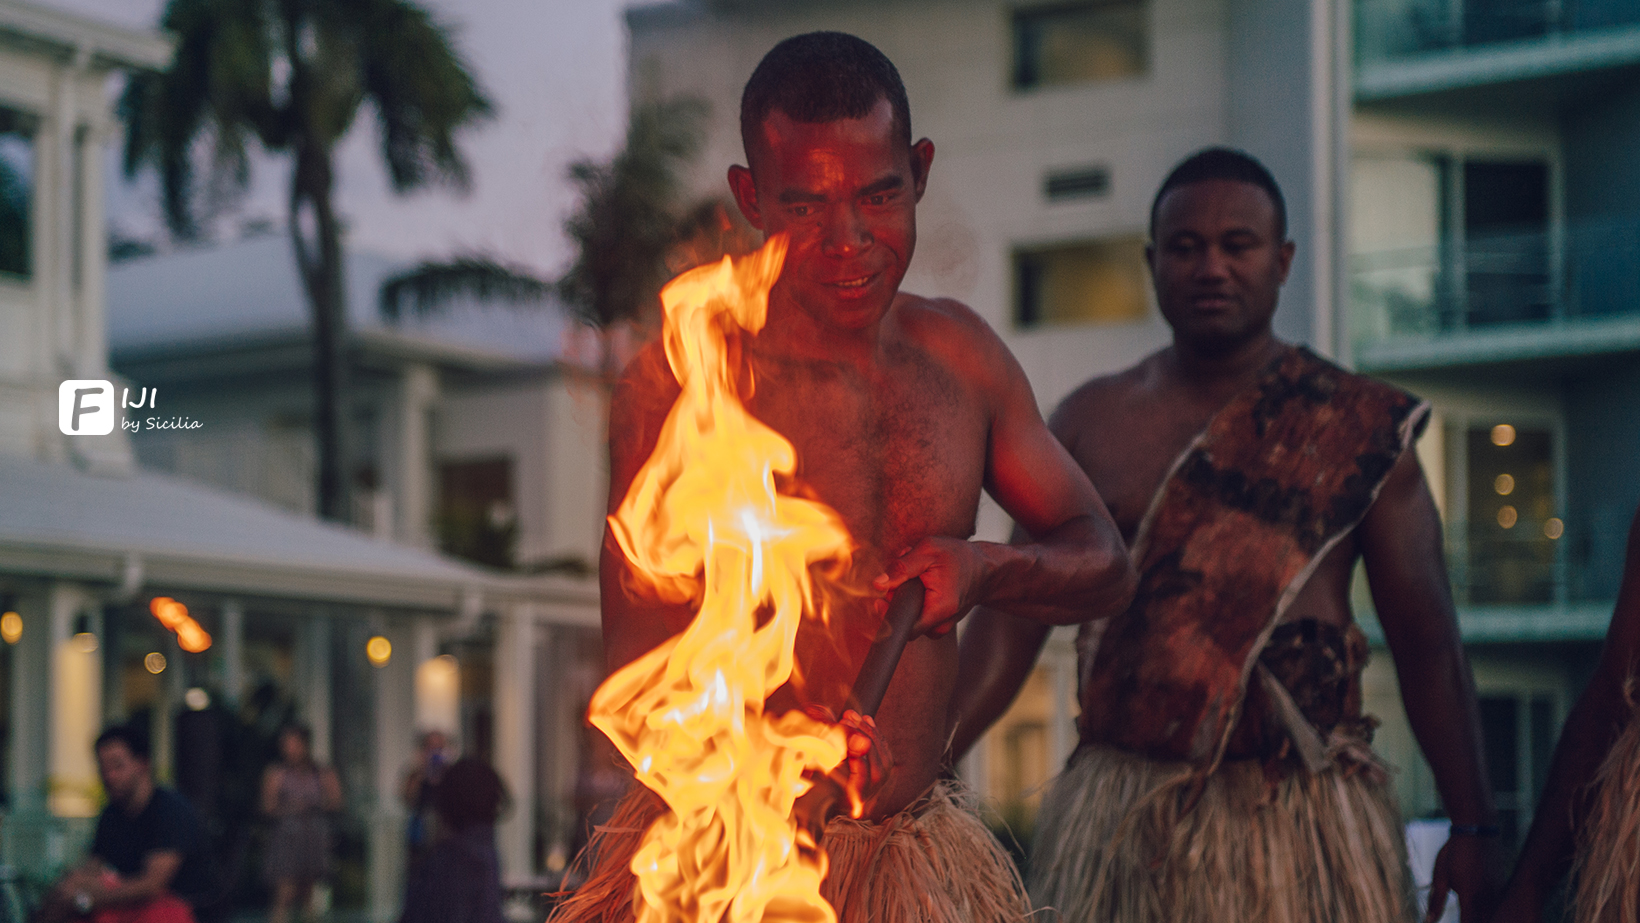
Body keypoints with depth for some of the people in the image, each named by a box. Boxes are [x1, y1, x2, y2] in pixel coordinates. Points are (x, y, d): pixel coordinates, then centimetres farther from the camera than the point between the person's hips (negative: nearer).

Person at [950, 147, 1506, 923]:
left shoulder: (1356, 428, 3)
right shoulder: (1089, 422, 9)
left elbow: (1425, 637, 3)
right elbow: (1013, 616, 6)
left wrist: (1473, 828, -3)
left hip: (1303, 826, -1)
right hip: (1119, 822, 2)